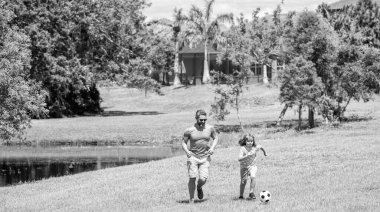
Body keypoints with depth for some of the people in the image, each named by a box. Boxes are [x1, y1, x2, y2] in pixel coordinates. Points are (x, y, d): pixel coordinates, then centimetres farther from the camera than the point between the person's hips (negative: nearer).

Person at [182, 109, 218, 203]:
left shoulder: (210, 128, -2)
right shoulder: (189, 130, -7)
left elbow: (215, 138, 13)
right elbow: (184, 142, 3)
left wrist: (212, 148, -5)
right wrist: (187, 151, -16)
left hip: (205, 158, 1)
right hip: (193, 157, -1)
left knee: (203, 179, -10)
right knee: (192, 178, -7)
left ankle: (199, 187, 27)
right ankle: (191, 200, 9)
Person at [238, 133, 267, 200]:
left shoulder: (255, 148, -10)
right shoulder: (243, 149, -20)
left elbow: (260, 147, 14)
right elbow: (239, 158, -30)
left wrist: (264, 151, 32)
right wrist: (247, 155, -42)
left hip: (252, 166, 1)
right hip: (244, 166, -1)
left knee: (253, 177, -25)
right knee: (243, 181, 0)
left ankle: (251, 193, -15)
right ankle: (241, 195, 21)